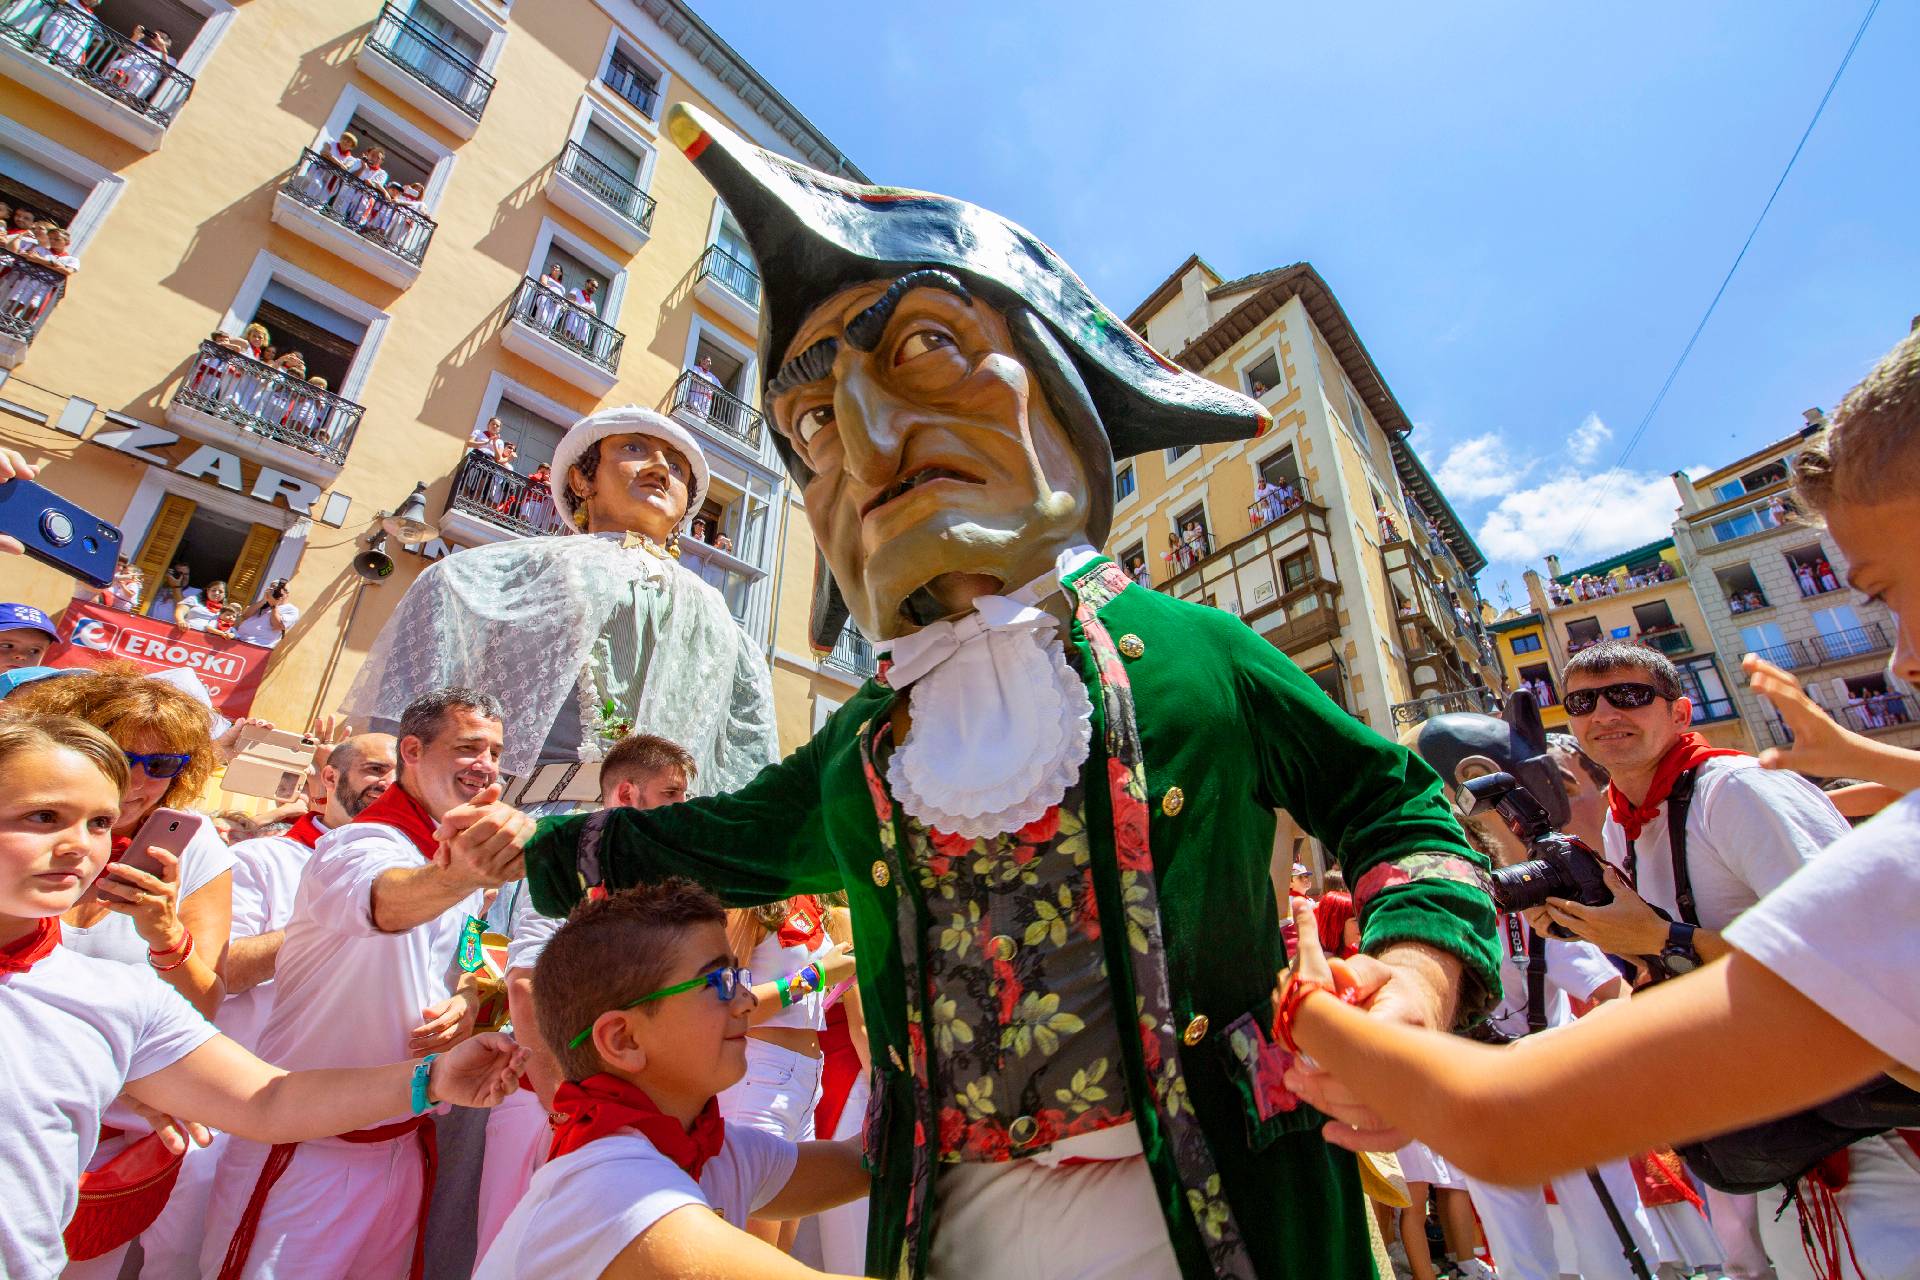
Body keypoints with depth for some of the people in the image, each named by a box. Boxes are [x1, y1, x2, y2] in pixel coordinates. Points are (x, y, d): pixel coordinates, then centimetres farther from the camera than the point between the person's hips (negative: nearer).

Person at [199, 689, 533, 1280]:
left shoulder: (469, 852, 5)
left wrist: (467, 1001, -8)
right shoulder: (363, 842, -20)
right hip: (306, 1157, -7)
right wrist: (458, 877, -66)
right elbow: (389, 900, -44)